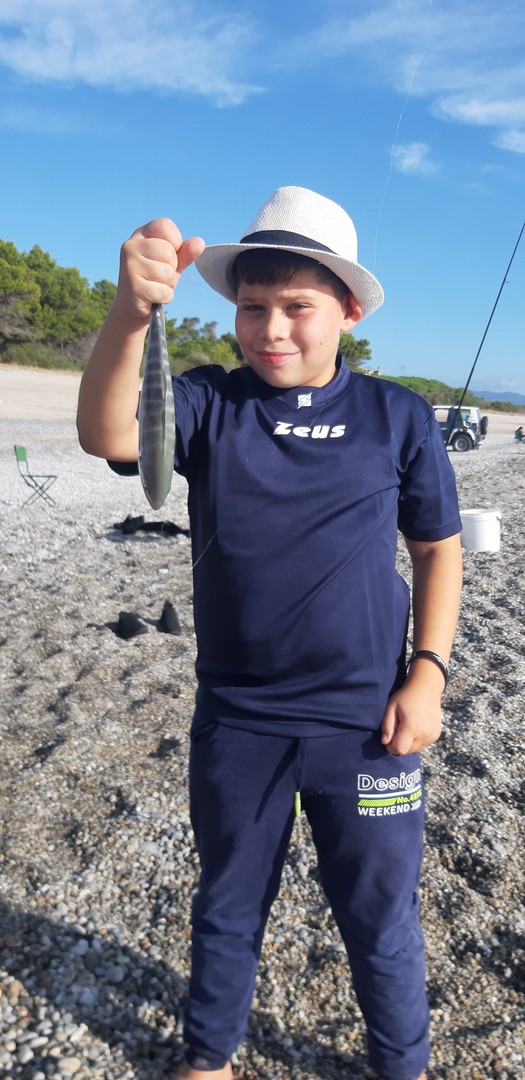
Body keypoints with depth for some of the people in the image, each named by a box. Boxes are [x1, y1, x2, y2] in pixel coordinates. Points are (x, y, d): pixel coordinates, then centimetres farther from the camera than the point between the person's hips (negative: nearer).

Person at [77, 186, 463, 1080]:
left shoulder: (397, 417, -4)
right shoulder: (209, 404, -5)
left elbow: (437, 548, 2)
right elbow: (108, 434, -24)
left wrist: (428, 671, -7)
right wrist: (131, 311, -41)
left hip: (365, 726, 0)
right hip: (234, 723, 1)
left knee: (381, 920, 18)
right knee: (227, 910, 22)